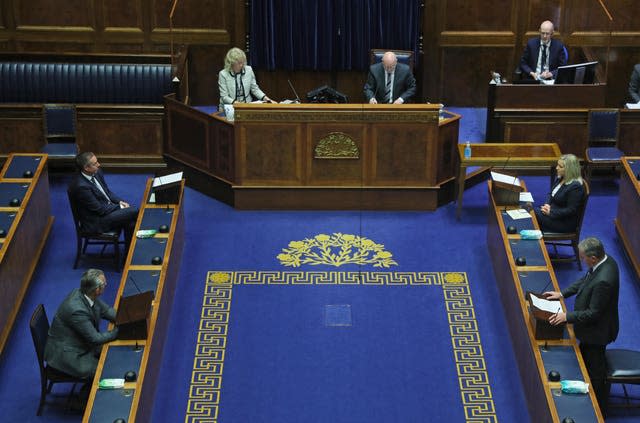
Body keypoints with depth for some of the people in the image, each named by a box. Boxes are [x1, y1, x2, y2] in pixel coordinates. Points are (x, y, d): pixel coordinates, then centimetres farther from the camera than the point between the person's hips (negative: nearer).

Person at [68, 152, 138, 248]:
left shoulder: (96, 173, -3)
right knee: (135, 212, -14)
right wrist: (119, 207, -12)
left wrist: (120, 202, -3)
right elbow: (99, 209, -21)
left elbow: (107, 191, 13)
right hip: (96, 221, -8)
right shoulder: (81, 186, -28)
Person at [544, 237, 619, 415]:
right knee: (585, 361, 28)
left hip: (596, 331, -9)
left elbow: (594, 313, -29)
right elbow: (585, 280, 7)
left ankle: (598, 412, 32)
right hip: (592, 326, 9)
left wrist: (567, 316, -22)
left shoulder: (603, 281, -39)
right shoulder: (605, 260, -10)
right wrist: (562, 294, 3)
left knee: (595, 371, 12)